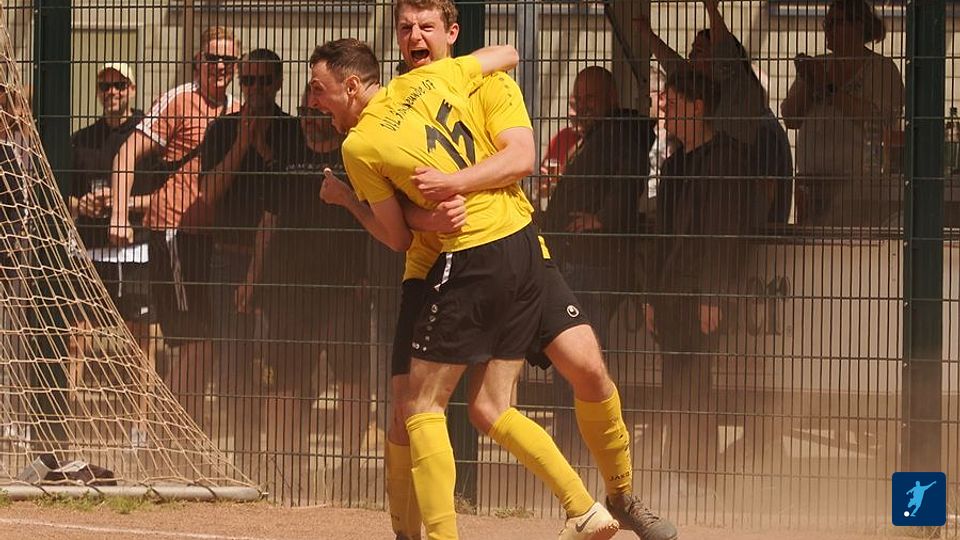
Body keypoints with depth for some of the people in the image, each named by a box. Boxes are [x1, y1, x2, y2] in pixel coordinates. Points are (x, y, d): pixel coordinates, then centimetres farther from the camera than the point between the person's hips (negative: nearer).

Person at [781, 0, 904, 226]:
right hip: (811, 177, 5)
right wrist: (805, 82, -3)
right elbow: (790, 119, 13)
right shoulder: (818, 65, 18)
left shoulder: (882, 69, 2)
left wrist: (830, 88, -12)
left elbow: (878, 121, -13)